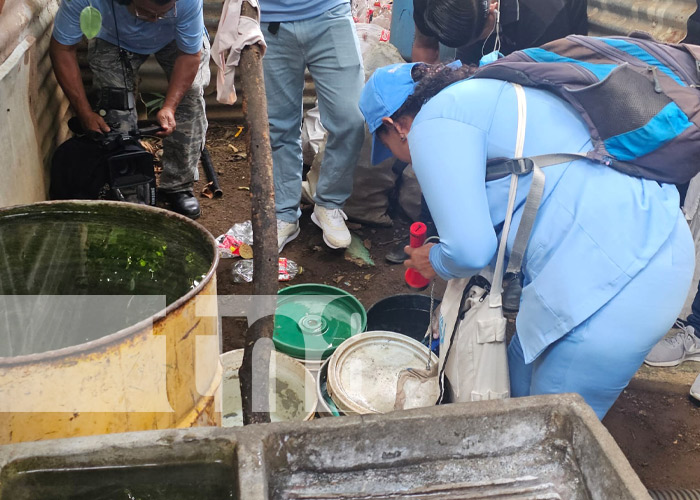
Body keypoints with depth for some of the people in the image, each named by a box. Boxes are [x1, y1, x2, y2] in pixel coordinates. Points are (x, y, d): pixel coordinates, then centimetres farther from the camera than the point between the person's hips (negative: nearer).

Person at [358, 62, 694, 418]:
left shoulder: (434, 121, -9)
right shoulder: (481, 94, 21)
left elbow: (469, 250, -16)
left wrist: (436, 264, 8)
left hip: (618, 278, -10)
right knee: (520, 378, 22)